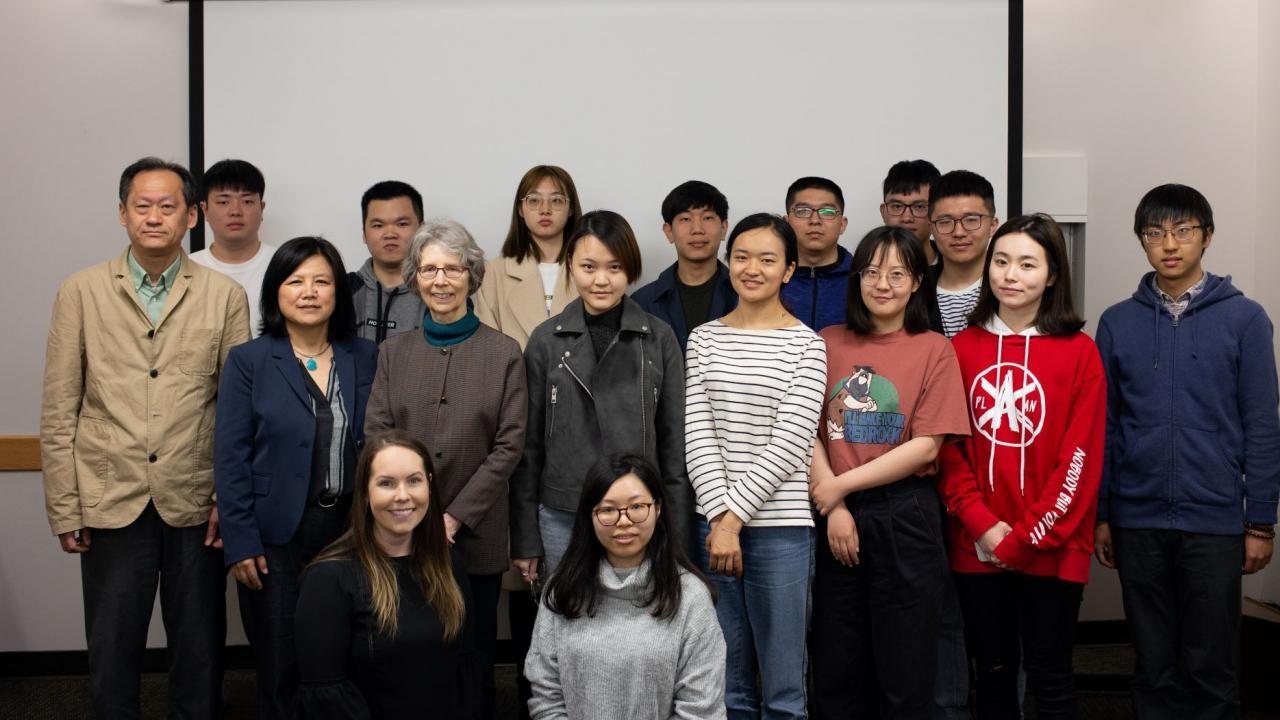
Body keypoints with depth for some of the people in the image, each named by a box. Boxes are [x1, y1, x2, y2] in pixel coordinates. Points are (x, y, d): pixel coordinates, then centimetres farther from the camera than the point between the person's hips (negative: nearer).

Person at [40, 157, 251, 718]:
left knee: (200, 655, 11)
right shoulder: (80, 292, 3)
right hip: (110, 504, 0)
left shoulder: (226, 297, 1)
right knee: (112, 656, 11)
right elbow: (58, 412, 3)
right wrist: (64, 508, 0)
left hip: (195, 504, 0)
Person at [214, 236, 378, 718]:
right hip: (277, 535, -2)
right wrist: (240, 542, -10)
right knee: (279, 666, 8)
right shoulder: (248, 361, -3)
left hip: (350, 529, 2)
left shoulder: (366, 358, 4)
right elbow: (230, 458, -5)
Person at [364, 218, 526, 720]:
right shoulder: (393, 352, 7)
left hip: (475, 533, -1)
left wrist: (456, 517, -10)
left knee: (475, 654, 7)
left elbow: (508, 445, -5)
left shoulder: (504, 353, 0)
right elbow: (376, 438, 2)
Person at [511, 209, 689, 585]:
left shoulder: (659, 339, 0)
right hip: (562, 518, 1)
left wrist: (675, 535, 1)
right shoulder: (546, 340, 1)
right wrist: (525, 540, 3)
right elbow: (529, 443, 4)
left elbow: (674, 441, 3)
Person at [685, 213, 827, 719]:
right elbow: (697, 435, 0)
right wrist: (719, 518, -11)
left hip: (781, 526, -3)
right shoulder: (703, 340, 7)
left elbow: (789, 444, -9)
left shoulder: (806, 345, -1)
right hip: (715, 522, 3)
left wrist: (735, 514, -12)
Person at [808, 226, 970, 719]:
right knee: (837, 669, 12)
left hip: (905, 518, -2)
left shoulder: (933, 349, -2)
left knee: (905, 673, 6)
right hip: (836, 517, 3)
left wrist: (841, 485, -11)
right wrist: (834, 508, -11)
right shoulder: (828, 344, 6)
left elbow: (926, 444, -9)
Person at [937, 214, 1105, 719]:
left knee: (1049, 677, 6)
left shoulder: (1079, 352, -3)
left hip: (1051, 548, -2)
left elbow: (1080, 459, -7)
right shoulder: (962, 348, 4)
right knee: (993, 674, 13)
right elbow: (948, 448, 3)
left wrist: (1026, 538, -12)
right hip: (977, 547, 2)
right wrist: (982, 524, -9)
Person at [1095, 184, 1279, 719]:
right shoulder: (1117, 323, 5)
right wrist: (1100, 515, 6)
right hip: (1137, 523, 2)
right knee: (1154, 664, 11)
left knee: (1210, 666, 6)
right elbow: (1105, 427, 7)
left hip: (1215, 521, -2)